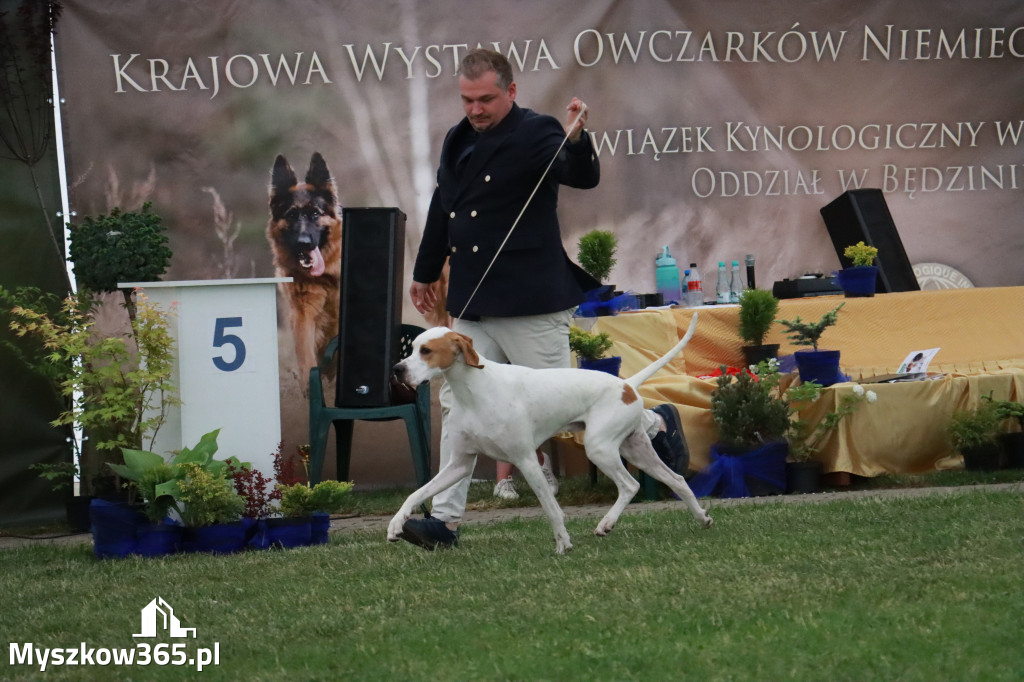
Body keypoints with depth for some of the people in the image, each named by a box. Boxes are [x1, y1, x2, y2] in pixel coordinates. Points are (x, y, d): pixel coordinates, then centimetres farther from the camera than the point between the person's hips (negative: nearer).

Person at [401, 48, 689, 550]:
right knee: (458, 407, 3)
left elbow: (584, 177, -26)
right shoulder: (458, 141, 13)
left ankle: (655, 424, 23)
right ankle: (445, 520, 4)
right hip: (472, 306, 7)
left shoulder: (534, 134, -9)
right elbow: (442, 211, 26)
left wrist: (576, 141, -46)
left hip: (529, 304, -7)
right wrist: (425, 272, 34)